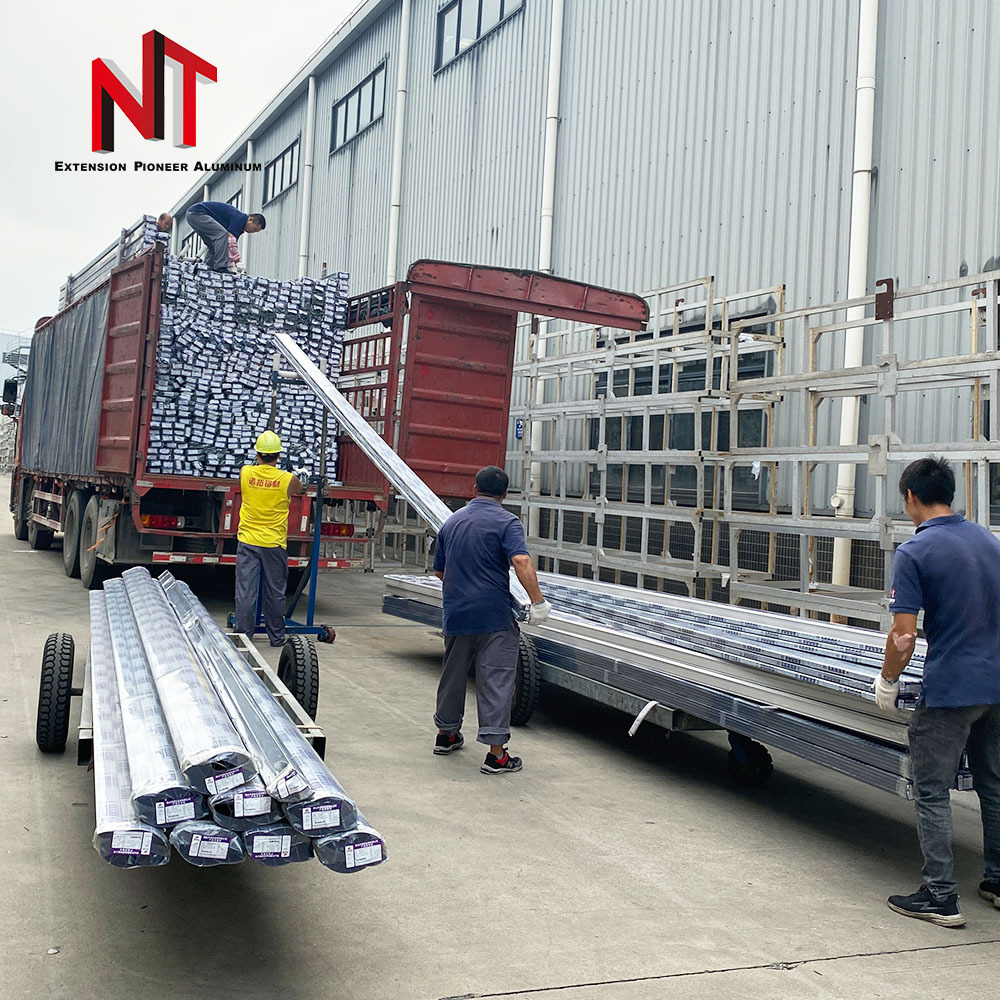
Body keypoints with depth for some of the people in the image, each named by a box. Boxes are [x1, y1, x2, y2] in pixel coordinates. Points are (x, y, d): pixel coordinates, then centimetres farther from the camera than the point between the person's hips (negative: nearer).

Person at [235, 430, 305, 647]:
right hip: (274, 544, -1)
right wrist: (299, 475, 36)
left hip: (247, 542, 1)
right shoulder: (289, 480, -8)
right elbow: (301, 489, 15)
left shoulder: (245, 473, -5)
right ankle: (276, 636, 19)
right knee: (274, 593, 10)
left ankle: (243, 635, 5)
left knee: (245, 591, 3)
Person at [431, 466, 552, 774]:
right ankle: (496, 754, -4)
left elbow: (439, 570, 20)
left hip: (456, 615, 6)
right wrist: (537, 601, -23)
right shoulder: (505, 521, -7)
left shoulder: (452, 522, 12)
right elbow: (521, 561, -23)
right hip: (494, 616, -6)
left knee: (453, 675, 20)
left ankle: (446, 734, 36)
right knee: (496, 680, -3)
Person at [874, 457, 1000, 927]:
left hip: (949, 689, -7)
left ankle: (941, 896, 6)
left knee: (931, 792, 3)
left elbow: (904, 637, -16)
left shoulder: (914, 553, -14)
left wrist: (887, 681, -1)